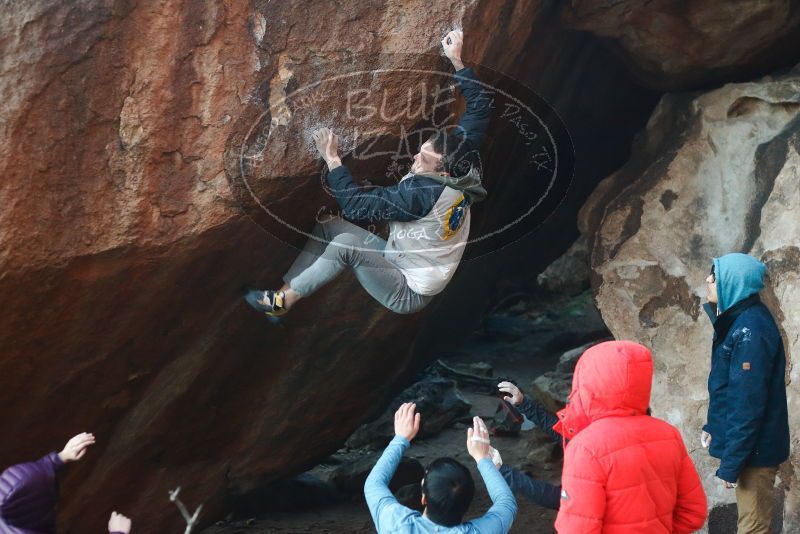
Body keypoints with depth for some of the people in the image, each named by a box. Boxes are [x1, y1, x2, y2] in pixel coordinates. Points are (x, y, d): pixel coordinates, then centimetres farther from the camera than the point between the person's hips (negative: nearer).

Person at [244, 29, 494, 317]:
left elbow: (356, 205, -31)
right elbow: (480, 106, 4)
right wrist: (457, 61, 7)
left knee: (347, 243, -26)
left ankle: (283, 301, -11)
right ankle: (285, 290, -1)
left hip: (408, 293, -9)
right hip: (401, 263, 9)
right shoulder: (463, 168, -8)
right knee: (330, 225, -2)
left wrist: (332, 158, -24)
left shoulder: (422, 191, -32)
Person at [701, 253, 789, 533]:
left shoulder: (751, 330, -22)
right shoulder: (740, 320, 9)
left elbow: (747, 403, -24)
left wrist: (730, 462, -23)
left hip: (754, 448, -10)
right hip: (750, 444, 10)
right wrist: (713, 425, 20)